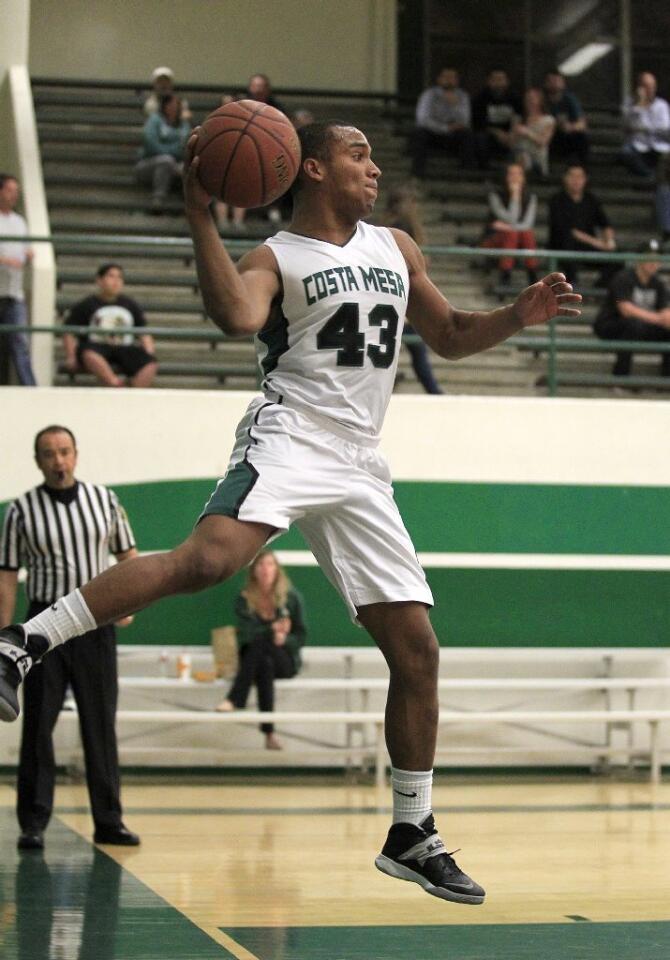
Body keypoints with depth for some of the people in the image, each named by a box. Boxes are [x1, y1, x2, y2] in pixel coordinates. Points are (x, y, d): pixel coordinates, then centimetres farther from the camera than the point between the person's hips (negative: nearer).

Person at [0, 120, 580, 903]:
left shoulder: (396, 249, 20)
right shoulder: (275, 258, 1)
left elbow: (450, 336, 29)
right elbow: (237, 316, -22)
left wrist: (519, 316, 13)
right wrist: (200, 219, -25)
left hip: (358, 468, 6)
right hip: (289, 437, -6)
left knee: (416, 649, 3)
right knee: (209, 557, -35)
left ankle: (412, 836, 13)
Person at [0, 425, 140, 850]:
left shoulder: (104, 499, 4)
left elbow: (129, 556, 11)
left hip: (96, 624, 2)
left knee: (101, 724, 6)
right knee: (38, 726, 0)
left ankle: (109, 820, 13)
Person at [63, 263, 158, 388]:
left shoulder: (130, 305, 23)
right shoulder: (85, 305, 13)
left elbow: (144, 334, 20)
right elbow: (70, 334, 7)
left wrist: (150, 355, 2)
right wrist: (71, 357, -10)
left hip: (125, 349, 3)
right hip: (97, 346, -3)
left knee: (150, 365, -29)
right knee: (90, 354, -41)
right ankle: (114, 384, -61)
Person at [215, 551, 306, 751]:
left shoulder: (291, 597, 4)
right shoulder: (244, 600, 3)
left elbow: (301, 636, 4)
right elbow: (245, 634, -8)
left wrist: (284, 639, -18)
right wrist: (273, 629, -23)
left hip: (286, 661, -1)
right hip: (254, 660, 1)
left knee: (260, 642, -33)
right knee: (265, 665, -37)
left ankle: (235, 700, -43)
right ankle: (269, 734, -45)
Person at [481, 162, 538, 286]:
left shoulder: (530, 198, 4)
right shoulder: (495, 196, -6)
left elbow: (528, 225, -8)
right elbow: (511, 219, -18)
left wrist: (505, 226, -14)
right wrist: (515, 196, -20)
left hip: (521, 243, 3)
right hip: (496, 240, -3)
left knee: (529, 233, -30)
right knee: (511, 233, -34)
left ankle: (532, 276, -27)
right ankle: (505, 275, -35)